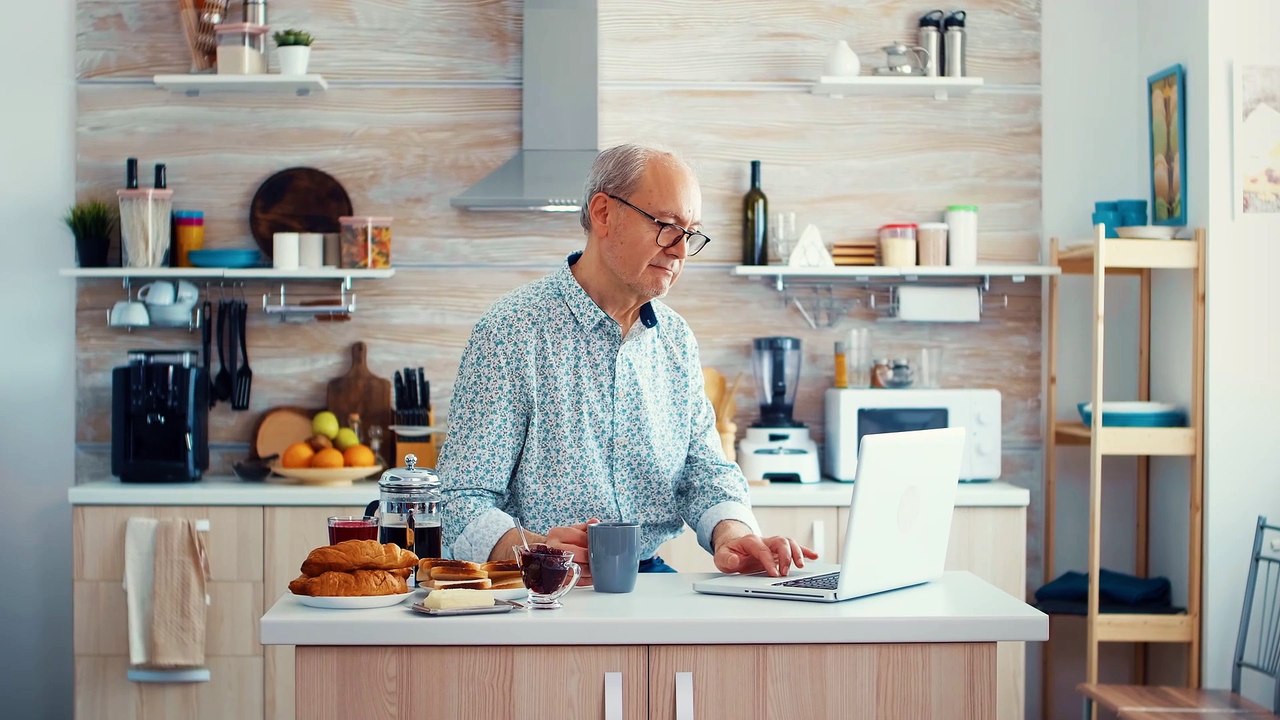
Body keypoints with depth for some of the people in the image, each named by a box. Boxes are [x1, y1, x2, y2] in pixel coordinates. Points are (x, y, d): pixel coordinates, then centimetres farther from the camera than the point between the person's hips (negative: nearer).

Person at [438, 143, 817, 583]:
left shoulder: (676, 339, 12)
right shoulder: (511, 330, -8)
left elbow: (705, 468, 11)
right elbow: (463, 499, -12)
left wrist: (731, 531, -13)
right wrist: (532, 549, -32)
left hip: (650, 578, 2)